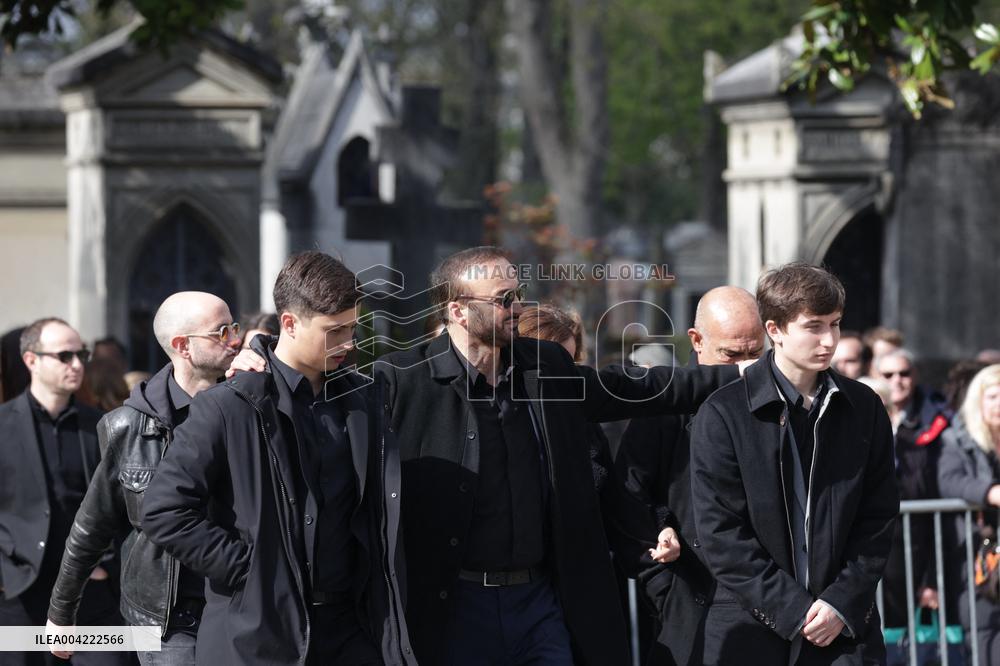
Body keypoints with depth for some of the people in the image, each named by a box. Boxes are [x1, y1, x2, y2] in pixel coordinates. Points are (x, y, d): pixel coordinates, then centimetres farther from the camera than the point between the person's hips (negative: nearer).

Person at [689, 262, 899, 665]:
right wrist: (793, 611, -11)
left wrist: (842, 603, -5)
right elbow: (721, 534, -6)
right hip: (751, 630, -2)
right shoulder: (723, 414, -2)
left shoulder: (864, 409, 8)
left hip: (846, 629, 2)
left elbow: (878, 521, 8)